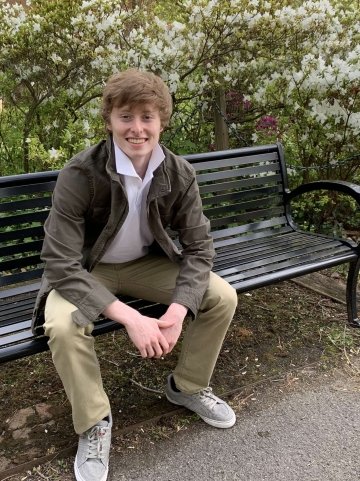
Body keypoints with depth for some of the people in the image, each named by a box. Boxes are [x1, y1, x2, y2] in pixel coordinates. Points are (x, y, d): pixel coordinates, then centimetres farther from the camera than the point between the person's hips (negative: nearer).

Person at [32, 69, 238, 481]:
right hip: (85, 272, -3)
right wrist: (129, 318, -37)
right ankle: (94, 422, -4)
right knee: (62, 327, -33)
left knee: (223, 297, -13)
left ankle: (187, 386, 13)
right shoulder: (79, 175, -27)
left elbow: (198, 248, -11)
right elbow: (61, 264, -29)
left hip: (147, 263, 4)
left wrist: (177, 311, -29)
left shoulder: (180, 174, -15)